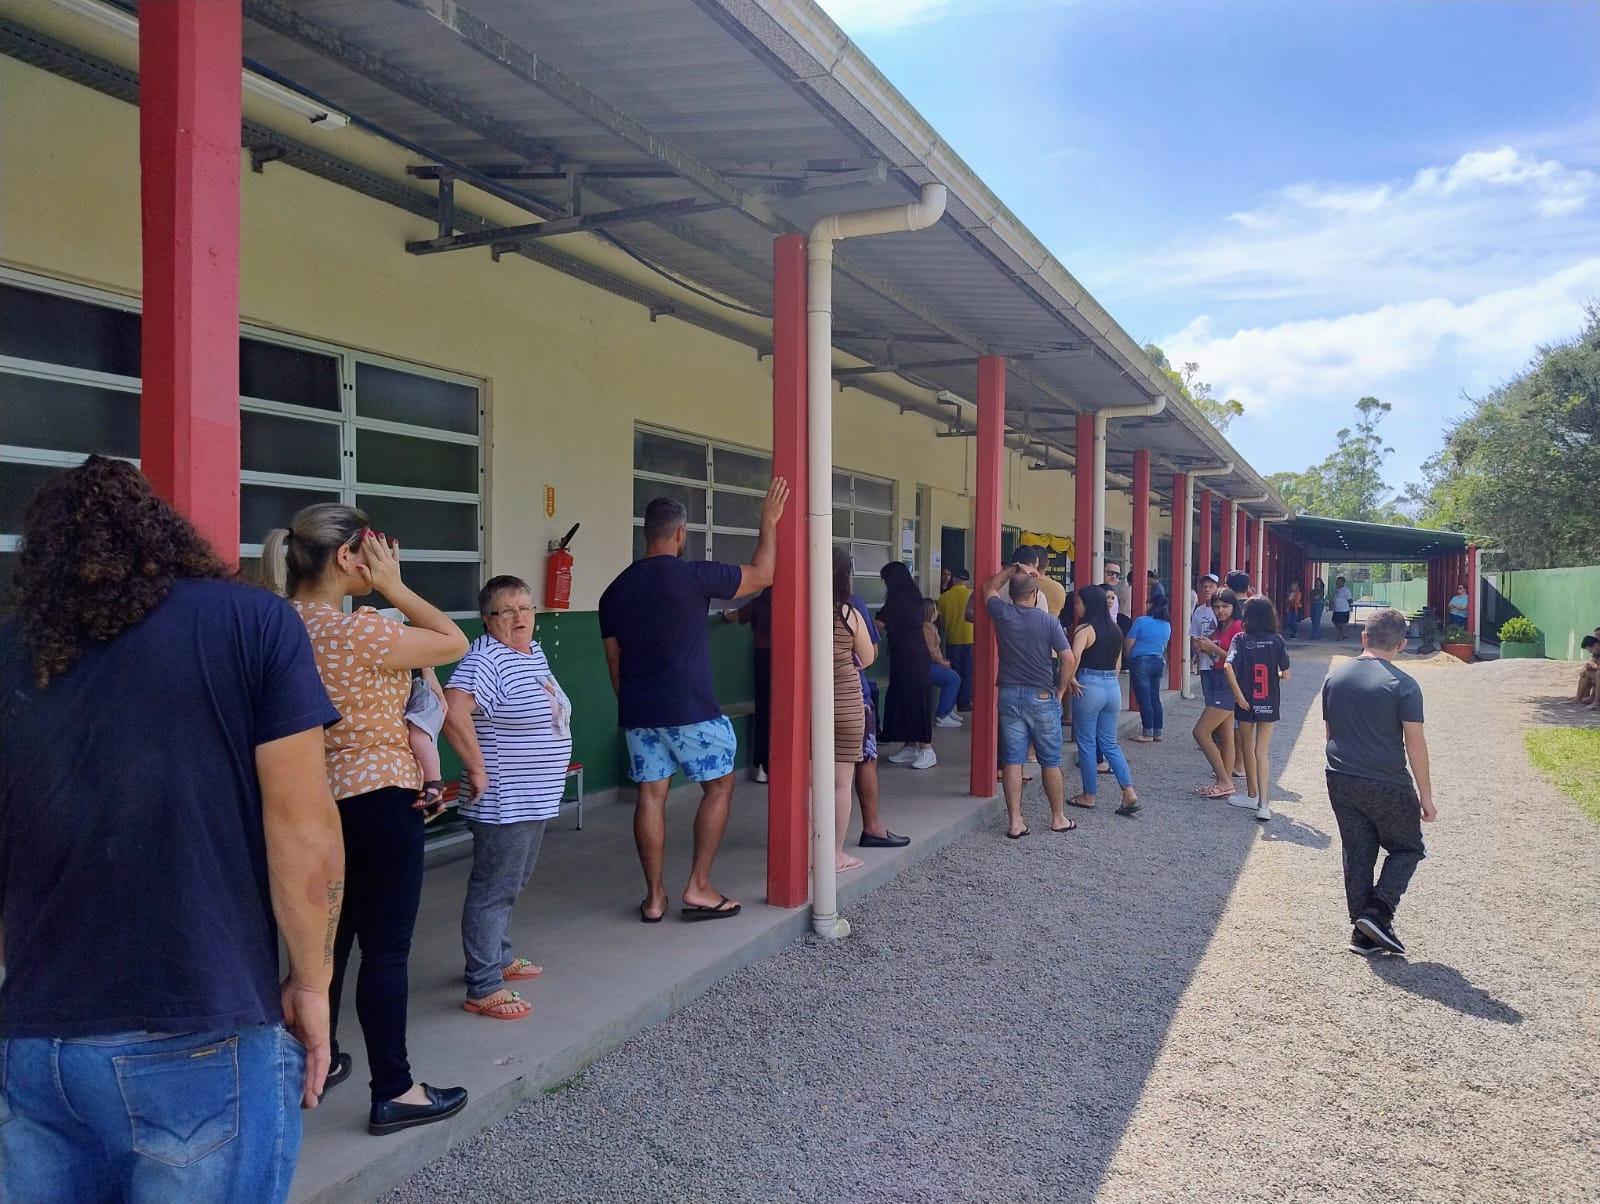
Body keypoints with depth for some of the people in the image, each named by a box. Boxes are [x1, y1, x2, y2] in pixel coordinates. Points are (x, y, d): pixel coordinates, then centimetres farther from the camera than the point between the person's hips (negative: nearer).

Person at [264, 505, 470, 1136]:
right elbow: (455, 643, -12)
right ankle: (393, 1093, 12)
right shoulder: (360, 631, -23)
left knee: (331, 936, 22)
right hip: (377, 803, -8)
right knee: (386, 949, 2)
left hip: (319, 801, 9)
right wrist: (394, 587, -10)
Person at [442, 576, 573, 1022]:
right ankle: (483, 989, 7)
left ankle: (499, 959, 38)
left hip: (535, 799, 10)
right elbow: (453, 713, -33)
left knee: (513, 884, 22)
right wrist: (477, 768, -25)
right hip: (504, 803, -10)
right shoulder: (486, 659, -20)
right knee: (494, 890, -2)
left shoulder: (535, 652, 10)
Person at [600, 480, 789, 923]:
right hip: (691, 711, -5)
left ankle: (654, 897, 13)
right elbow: (762, 575, 0)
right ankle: (699, 889, 8)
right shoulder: (692, 575, -11)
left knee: (651, 795, 10)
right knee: (719, 786, 9)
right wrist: (769, 523, 11)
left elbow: (614, 664, 12)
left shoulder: (615, 591, 7)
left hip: (638, 712, 5)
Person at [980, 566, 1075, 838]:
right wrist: (1060, 691, 4)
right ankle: (1058, 818, 21)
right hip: (1042, 697, -2)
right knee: (1050, 762, 10)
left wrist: (1012, 569, 22)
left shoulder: (1002, 614, -3)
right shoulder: (1049, 622, -8)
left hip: (1009, 695, 2)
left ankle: (1015, 822, 4)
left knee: (1012, 761, 4)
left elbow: (989, 587, 18)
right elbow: (1068, 659, -8)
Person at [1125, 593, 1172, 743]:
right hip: (1159, 662, 6)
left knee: (1144, 699, -2)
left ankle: (1148, 734, 0)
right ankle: (1157, 732, 16)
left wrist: (1127, 657, 9)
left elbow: (1128, 643, -10)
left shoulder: (1141, 621, -13)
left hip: (1141, 662, -6)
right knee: (1155, 698, 13)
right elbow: (1164, 646, 16)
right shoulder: (1167, 625, 6)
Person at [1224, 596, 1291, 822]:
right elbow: (1285, 674, -2)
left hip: (1247, 703, -1)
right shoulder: (1277, 640, -4)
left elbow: (1228, 666, -22)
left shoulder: (1241, 639, -8)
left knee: (1248, 748, 16)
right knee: (1262, 752, 3)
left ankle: (1252, 795, 30)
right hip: (1269, 704, 1)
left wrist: (1238, 694, -15)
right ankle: (1263, 804, -7)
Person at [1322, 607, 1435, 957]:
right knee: (1407, 849, 14)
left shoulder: (1335, 676, 4)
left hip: (1341, 782, 5)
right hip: (1387, 786, -5)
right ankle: (1378, 914, -1)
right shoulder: (1403, 685, -13)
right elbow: (1415, 743, -12)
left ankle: (1364, 933, 15)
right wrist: (1426, 796, -5)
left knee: (1358, 854, 13)